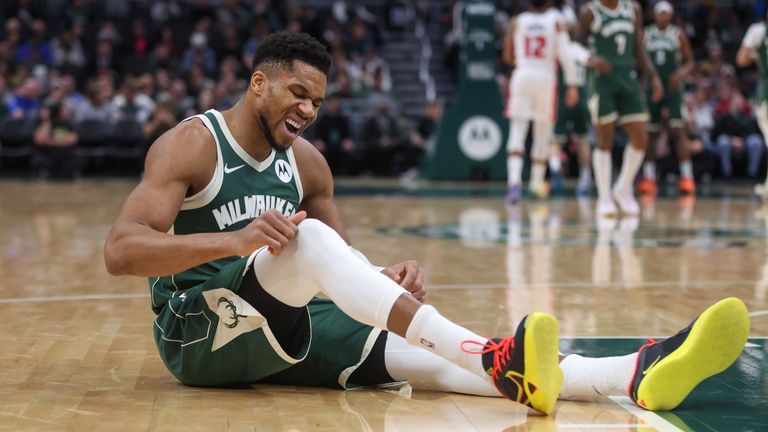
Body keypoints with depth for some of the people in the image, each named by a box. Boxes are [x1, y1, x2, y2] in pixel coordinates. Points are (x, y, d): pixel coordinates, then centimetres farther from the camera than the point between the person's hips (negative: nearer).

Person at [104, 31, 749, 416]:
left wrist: (382, 281, -7)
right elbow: (120, 251, -19)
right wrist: (237, 240, -33)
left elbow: (340, 263, 18)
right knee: (307, 240, -33)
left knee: (413, 351, -19)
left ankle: (637, 376, -38)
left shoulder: (305, 161, 13)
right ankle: (493, 362, -44)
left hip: (281, 329, 5)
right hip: (200, 333, -5)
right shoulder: (191, 145, -7)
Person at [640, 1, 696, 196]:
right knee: (650, 133, 5)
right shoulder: (645, 35, 5)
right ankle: (649, 178, 13)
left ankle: (687, 177, -12)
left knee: (678, 130, -12)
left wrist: (681, 73, -16)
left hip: (672, 87, -2)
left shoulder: (678, 35, 2)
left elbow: (690, 61, 4)